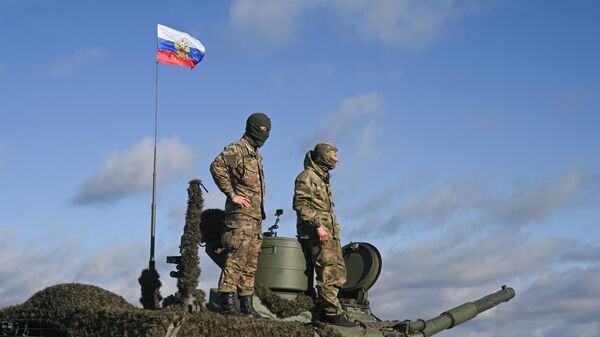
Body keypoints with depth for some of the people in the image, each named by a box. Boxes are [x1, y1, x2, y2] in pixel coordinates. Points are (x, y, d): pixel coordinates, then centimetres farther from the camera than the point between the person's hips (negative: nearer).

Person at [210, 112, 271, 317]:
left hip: (255, 217, 9)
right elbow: (216, 167, -21)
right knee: (236, 258, -13)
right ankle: (227, 303, -14)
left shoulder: (256, 155, 23)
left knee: (250, 264, 9)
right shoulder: (237, 149, -6)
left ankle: (247, 305, 12)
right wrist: (232, 195, -19)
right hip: (241, 214, -9)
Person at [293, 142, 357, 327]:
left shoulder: (323, 178, 24)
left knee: (339, 272, 8)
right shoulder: (307, 177, -6)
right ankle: (333, 313, -15)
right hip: (316, 232, -10)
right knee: (328, 272, -14)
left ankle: (324, 309, 12)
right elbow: (300, 204, -16)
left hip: (330, 232, 10)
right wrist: (318, 225, -23)